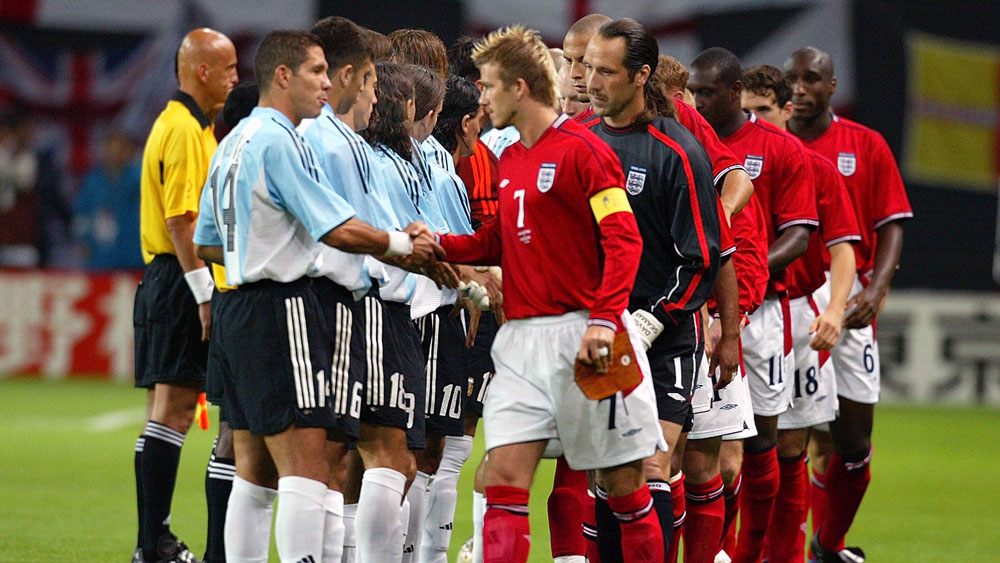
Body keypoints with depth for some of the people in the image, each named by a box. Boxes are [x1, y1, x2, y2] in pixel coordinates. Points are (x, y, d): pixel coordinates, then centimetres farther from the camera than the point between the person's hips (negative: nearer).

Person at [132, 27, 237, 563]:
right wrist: (204, 292, -22)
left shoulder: (177, 123, 19)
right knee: (173, 404, -11)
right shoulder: (185, 130, -14)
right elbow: (181, 220, -20)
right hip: (181, 279, -11)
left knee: (164, 407, 10)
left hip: (164, 279, 11)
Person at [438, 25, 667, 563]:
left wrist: (603, 319, -24)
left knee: (622, 481, 2)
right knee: (504, 477, -5)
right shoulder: (509, 160, 16)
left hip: (581, 336, -7)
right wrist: (443, 245, 7)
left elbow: (623, 241, -14)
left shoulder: (582, 151, -8)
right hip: (521, 337, 7)